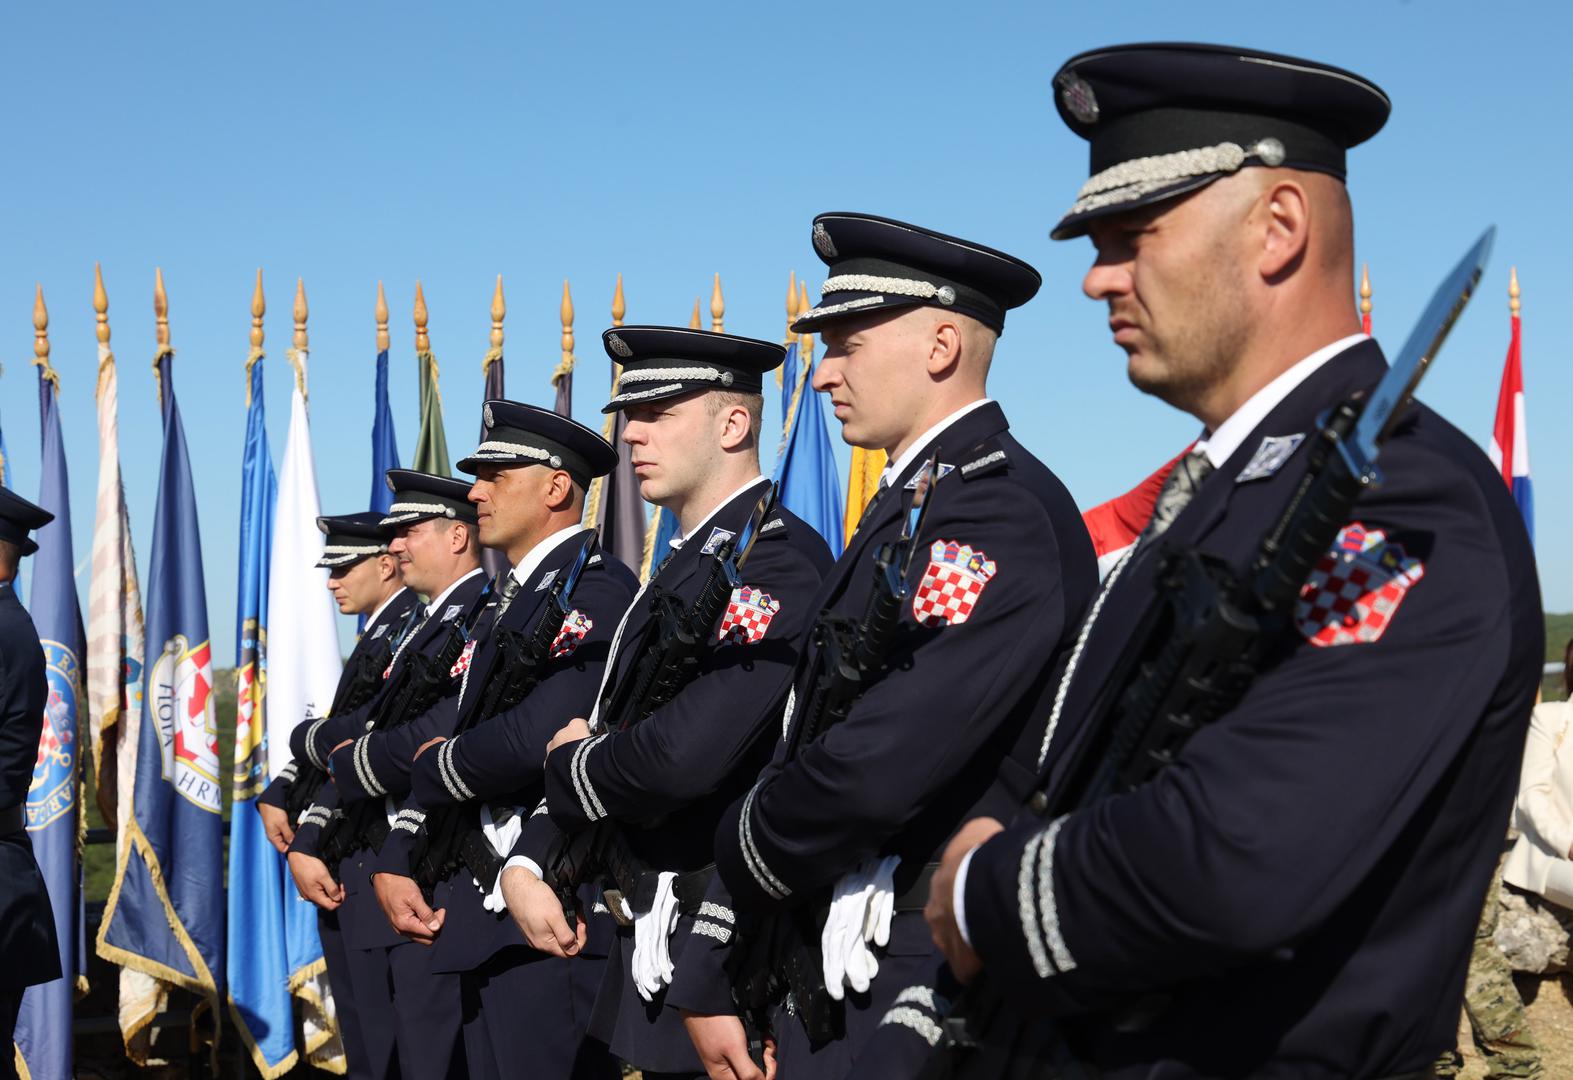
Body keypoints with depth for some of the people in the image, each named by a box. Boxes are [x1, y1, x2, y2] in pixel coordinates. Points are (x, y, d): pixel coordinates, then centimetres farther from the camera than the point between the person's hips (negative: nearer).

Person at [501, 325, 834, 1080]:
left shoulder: (776, 560, -17)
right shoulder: (685, 567, 14)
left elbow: (684, 754, -29)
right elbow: (604, 729, 14)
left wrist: (572, 766, -8)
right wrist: (526, 862, -1)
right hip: (657, 940, 9)